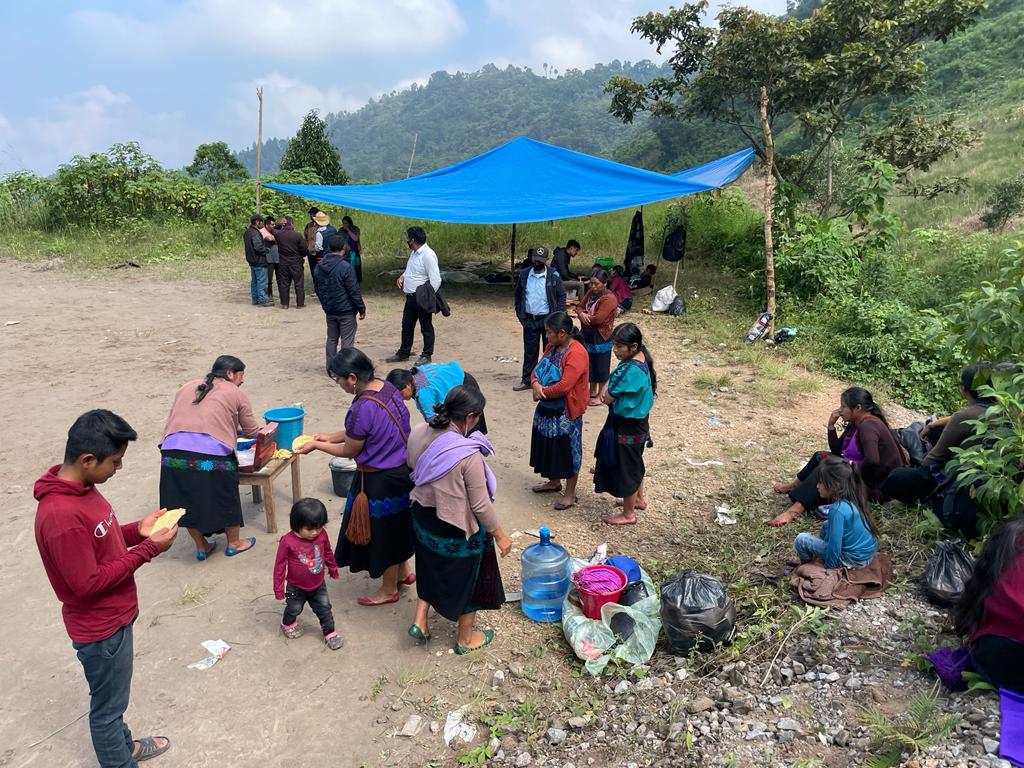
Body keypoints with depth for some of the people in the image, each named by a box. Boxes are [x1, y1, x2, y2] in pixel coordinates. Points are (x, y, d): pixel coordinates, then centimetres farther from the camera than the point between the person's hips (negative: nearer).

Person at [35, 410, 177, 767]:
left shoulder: (79, 487, -3)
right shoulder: (61, 515, -33)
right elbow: (88, 583, -27)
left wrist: (137, 530, -4)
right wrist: (148, 549, -24)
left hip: (112, 617, 9)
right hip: (101, 629, -9)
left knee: (113, 697, 29)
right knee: (108, 704, 14)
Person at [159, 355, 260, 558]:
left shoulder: (186, 387, 26)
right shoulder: (237, 394, 12)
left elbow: (173, 421, 26)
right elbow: (251, 431, 15)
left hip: (173, 450, 5)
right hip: (212, 452, -4)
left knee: (187, 498, 20)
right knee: (225, 497, 16)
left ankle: (201, 547, 35)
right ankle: (234, 543, 33)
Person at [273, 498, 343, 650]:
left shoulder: (322, 535, -19)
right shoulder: (288, 541, -29)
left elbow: (328, 552, 2)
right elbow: (280, 565, -18)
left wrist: (333, 569, 17)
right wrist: (278, 589, -11)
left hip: (319, 585, 2)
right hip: (296, 587, -2)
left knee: (324, 609, 12)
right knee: (293, 609, 23)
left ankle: (330, 633, 30)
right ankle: (288, 625, 52)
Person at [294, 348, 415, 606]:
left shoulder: (363, 408, -30)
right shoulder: (386, 387, -4)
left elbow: (350, 451, -15)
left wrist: (316, 445, -1)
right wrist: (330, 437, 13)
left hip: (380, 480, -8)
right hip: (401, 469, 8)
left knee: (382, 532, 13)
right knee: (395, 525, 27)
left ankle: (389, 590, 35)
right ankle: (404, 572, 48)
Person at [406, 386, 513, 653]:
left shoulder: (418, 433, -14)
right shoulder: (469, 454, -32)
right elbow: (480, 505, -22)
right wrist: (499, 535, -8)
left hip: (424, 517, 6)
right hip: (458, 530, -6)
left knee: (431, 569, 31)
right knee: (468, 579, 19)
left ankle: (420, 621, 40)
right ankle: (465, 638, 38)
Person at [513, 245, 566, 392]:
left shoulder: (553, 276, -7)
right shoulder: (523, 275, 2)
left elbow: (561, 296, -3)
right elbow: (517, 296, 9)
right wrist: (521, 316, 2)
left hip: (548, 319, -3)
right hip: (529, 320, 3)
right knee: (529, 351, 11)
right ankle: (527, 380, 21)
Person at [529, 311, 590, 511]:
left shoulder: (576, 353, -23)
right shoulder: (552, 347, 5)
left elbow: (564, 386, -28)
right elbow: (537, 369, 7)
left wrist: (542, 393, -15)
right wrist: (535, 384, -15)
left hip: (565, 412, -9)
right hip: (547, 408, 9)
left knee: (567, 450, 5)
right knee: (549, 446, 21)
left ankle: (570, 493, 20)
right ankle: (554, 481, 42)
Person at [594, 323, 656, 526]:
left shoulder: (631, 370, -32)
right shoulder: (640, 359, -2)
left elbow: (608, 398, -22)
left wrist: (607, 396, -4)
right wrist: (613, 395, -3)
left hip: (627, 427, -9)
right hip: (636, 422, 9)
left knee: (625, 468, 7)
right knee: (634, 463, 27)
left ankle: (628, 514, 24)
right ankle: (638, 499, 48)